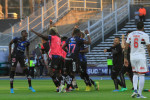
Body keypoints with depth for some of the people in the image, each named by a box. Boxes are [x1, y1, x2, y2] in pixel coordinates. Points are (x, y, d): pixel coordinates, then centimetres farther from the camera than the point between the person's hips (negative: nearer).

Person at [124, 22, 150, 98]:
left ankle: (135, 90, -2)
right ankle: (139, 94, -3)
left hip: (132, 57, 4)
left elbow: (126, 47, 6)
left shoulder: (130, 35, 8)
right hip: (141, 57, -4)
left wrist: (125, 58, 10)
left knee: (135, 74, 18)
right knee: (141, 75, 0)